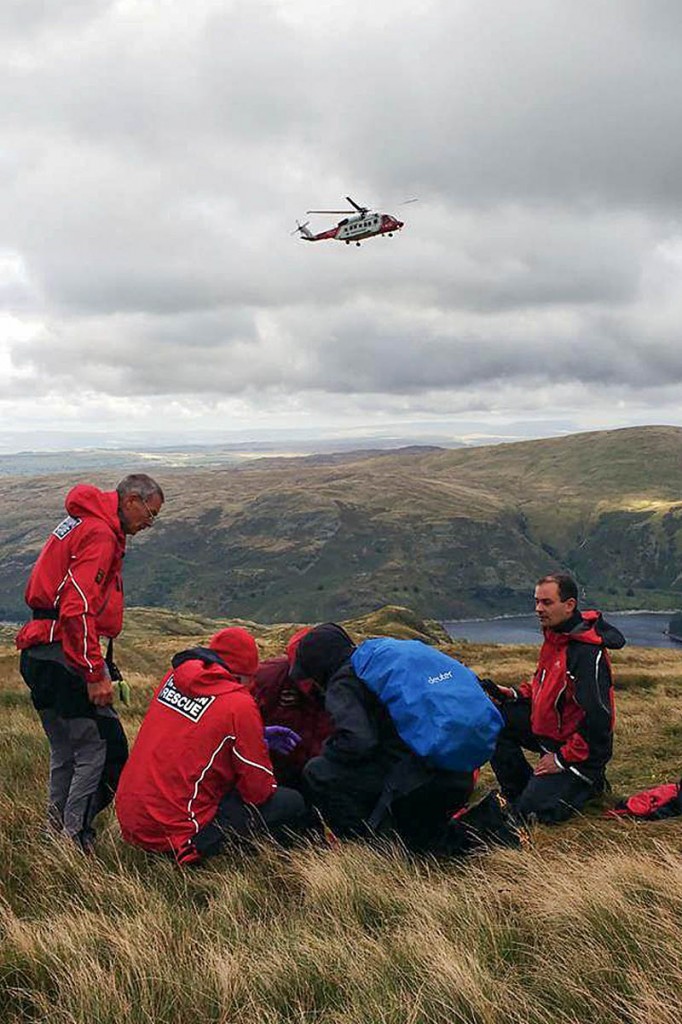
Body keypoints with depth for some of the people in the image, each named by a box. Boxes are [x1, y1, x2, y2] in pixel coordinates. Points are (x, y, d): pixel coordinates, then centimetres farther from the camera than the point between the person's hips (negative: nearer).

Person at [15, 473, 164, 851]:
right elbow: (77, 610, -23)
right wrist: (96, 674, -21)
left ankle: (58, 828, 27)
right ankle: (75, 838, 2)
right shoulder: (99, 535, -13)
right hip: (66, 656, -11)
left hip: (40, 654, 11)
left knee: (65, 749, 18)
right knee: (98, 746, -5)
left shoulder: (81, 525, 19)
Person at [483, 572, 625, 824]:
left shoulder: (588, 652, -27)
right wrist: (514, 694, -1)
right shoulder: (555, 635, 3)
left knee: (534, 810, -15)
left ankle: (588, 782, 10)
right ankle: (518, 792, 7)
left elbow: (598, 718, -28)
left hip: (581, 751, -8)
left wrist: (563, 758, -20)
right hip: (548, 727, 9)